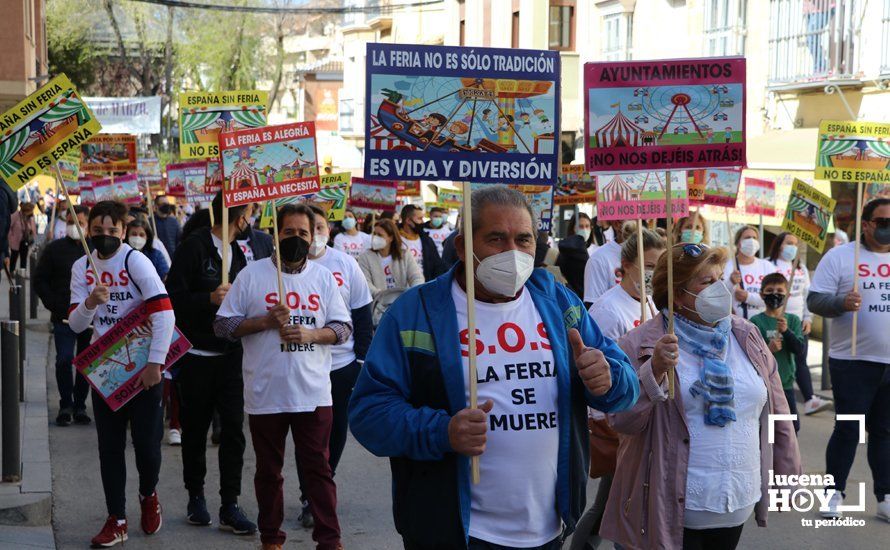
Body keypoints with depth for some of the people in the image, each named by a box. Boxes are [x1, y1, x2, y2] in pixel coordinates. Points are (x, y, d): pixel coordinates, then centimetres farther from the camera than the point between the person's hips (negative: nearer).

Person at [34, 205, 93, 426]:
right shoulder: (55, 249, 4)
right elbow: (40, 281, 6)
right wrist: (56, 306, -3)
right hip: (64, 317, 0)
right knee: (64, 360, -7)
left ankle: (80, 406, 17)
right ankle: (66, 405, 7)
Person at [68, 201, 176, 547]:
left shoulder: (135, 261, -14)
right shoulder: (81, 267, 2)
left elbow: (165, 313, -23)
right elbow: (75, 325, -1)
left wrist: (155, 364, -26)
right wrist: (90, 303, -23)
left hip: (142, 367, -4)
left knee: (147, 441, -2)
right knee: (109, 446, 6)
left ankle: (148, 495, 28)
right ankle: (116, 521, 14)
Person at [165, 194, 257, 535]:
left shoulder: (236, 252, 12)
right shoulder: (194, 247, -8)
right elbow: (174, 299, -14)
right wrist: (209, 299, -24)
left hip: (230, 355, 5)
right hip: (197, 356, -5)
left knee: (233, 429, -2)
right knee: (196, 430, 8)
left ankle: (229, 506, 2)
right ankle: (196, 497, 23)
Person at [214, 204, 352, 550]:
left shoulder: (323, 278, 7)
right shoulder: (252, 275, 0)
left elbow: (343, 327, 6)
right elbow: (222, 325, -1)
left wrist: (310, 333, -13)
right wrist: (266, 320, -14)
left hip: (313, 394, 1)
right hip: (265, 394, -1)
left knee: (318, 468, 3)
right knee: (268, 470, 11)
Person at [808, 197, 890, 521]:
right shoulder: (839, 257, -2)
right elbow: (815, 300, -7)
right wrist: (842, 303, -25)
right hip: (853, 361, -4)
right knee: (848, 430, 2)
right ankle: (835, 494, 14)